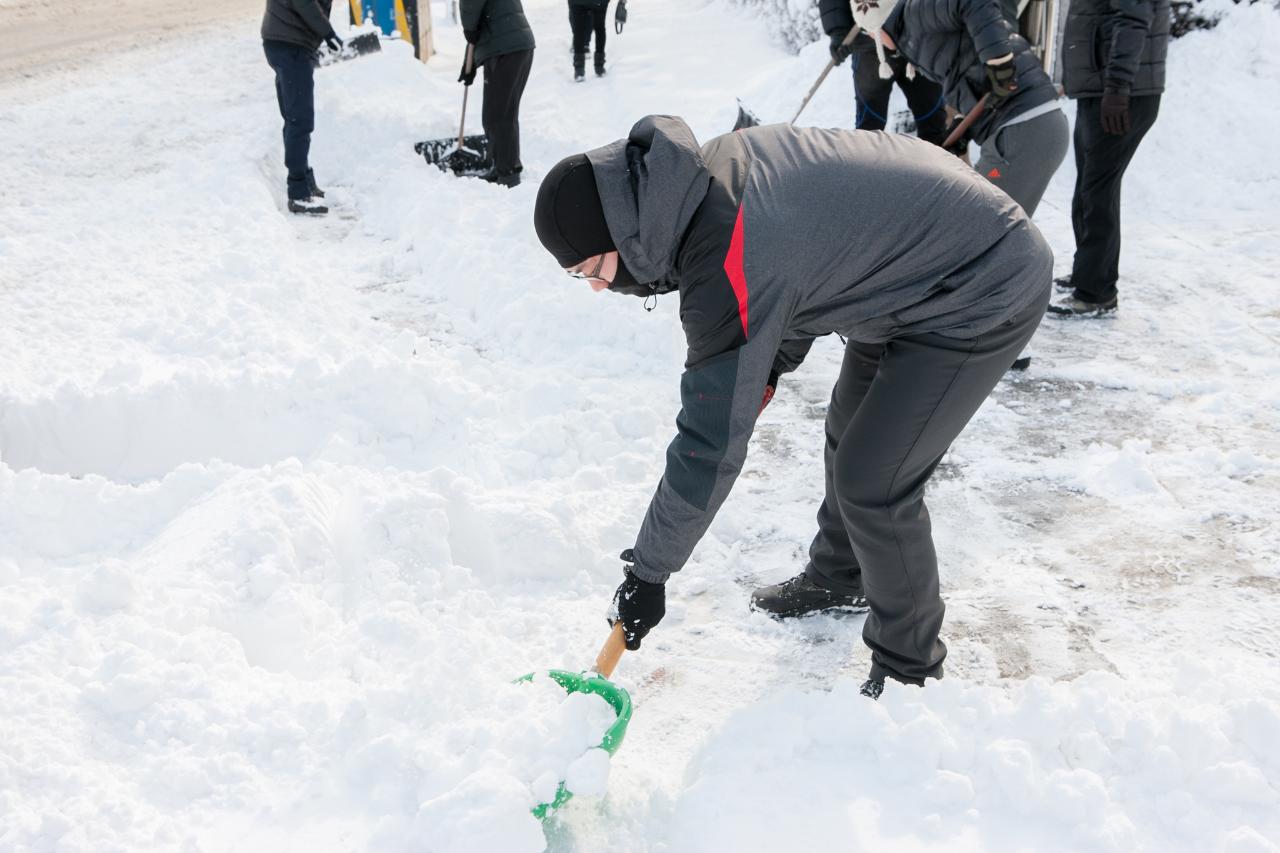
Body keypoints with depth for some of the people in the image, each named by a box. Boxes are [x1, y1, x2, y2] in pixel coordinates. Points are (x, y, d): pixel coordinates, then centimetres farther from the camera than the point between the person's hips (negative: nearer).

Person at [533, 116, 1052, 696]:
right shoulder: (706, 171, -6)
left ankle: (909, 668, 13)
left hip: (983, 296, -10)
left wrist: (648, 572, -17)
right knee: (849, 433, 22)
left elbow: (710, 447, -28)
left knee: (872, 483, -8)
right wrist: (769, 367, 14)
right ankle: (838, 578, 45)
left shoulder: (725, 270, -33)